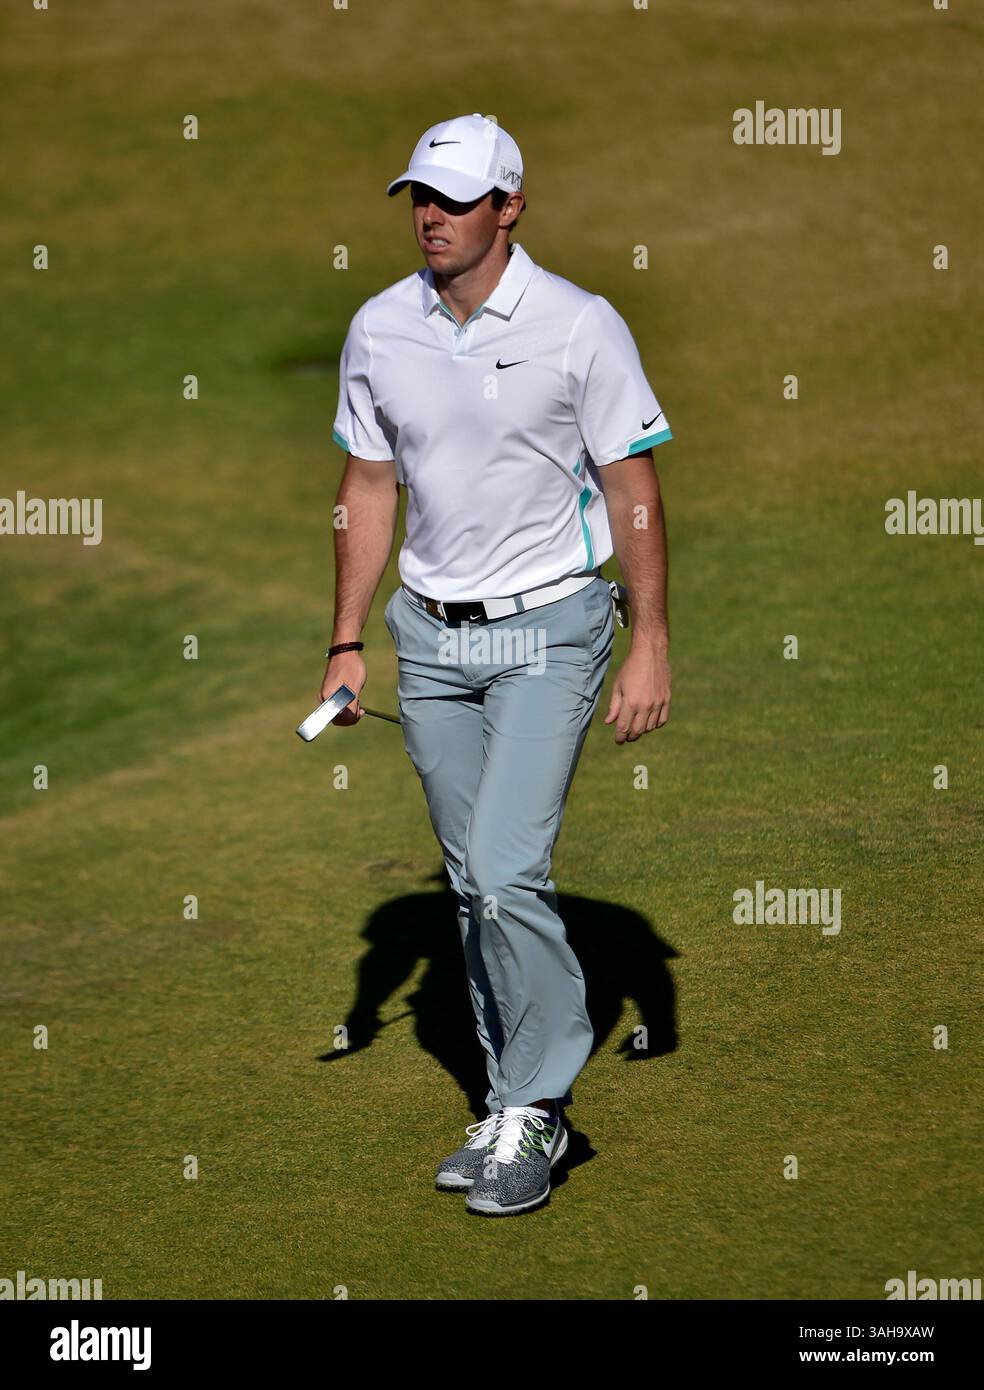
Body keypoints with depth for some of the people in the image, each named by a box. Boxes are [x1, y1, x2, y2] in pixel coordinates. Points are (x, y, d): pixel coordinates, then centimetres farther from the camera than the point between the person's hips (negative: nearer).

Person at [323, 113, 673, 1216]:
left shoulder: (582, 326, -10)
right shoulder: (378, 330, 2)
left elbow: (634, 489, -6)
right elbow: (368, 489, 11)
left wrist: (651, 645, -11)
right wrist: (346, 644, 8)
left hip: (548, 629, -5)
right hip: (430, 635, 5)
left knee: (508, 871, -15)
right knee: (475, 884, 9)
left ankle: (535, 1109, -1)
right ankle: (519, 1107, 21)